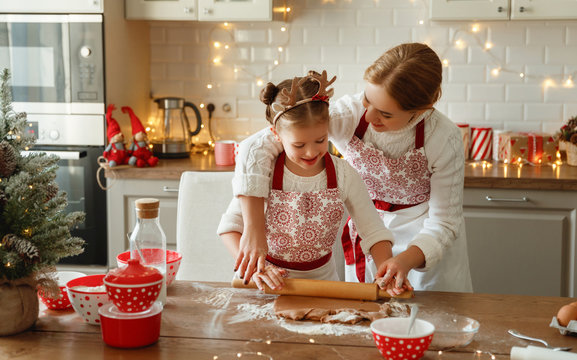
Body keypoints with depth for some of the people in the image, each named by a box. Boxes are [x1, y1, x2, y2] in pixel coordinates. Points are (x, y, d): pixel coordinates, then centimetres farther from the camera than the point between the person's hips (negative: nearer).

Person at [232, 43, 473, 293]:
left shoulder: (444, 139, -29)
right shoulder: (349, 113, -29)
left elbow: (443, 222, -20)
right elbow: (257, 147, -31)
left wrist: (407, 259, -39)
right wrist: (254, 230, -37)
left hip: (426, 239, -1)